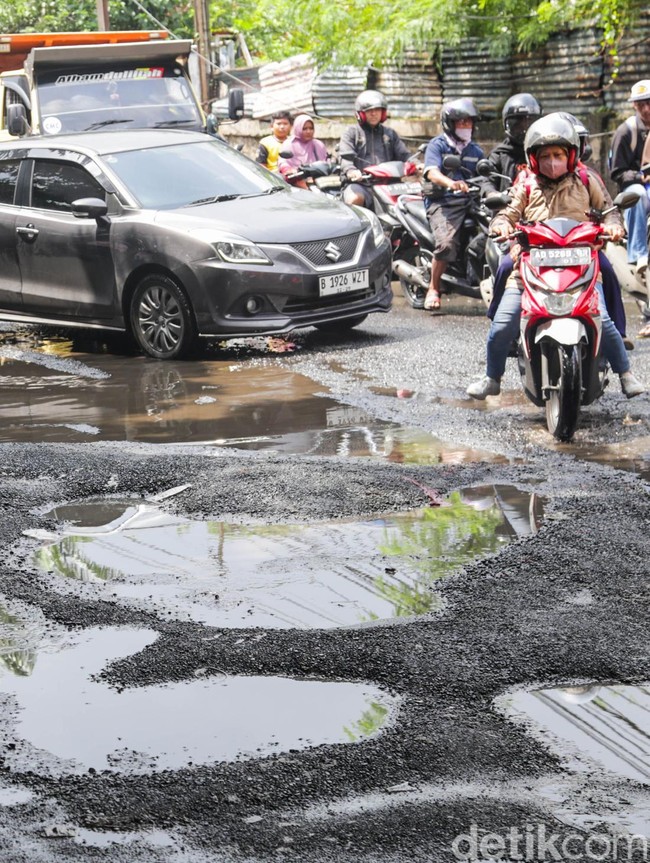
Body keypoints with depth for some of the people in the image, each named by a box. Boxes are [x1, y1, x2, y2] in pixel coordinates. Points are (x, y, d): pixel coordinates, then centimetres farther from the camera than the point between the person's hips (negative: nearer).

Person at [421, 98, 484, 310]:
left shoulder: (475, 150, 23)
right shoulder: (437, 145, 4)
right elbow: (432, 172, -15)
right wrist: (450, 183, -35)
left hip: (470, 202, 5)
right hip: (442, 203, -5)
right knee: (447, 243, -29)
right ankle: (433, 289, -11)